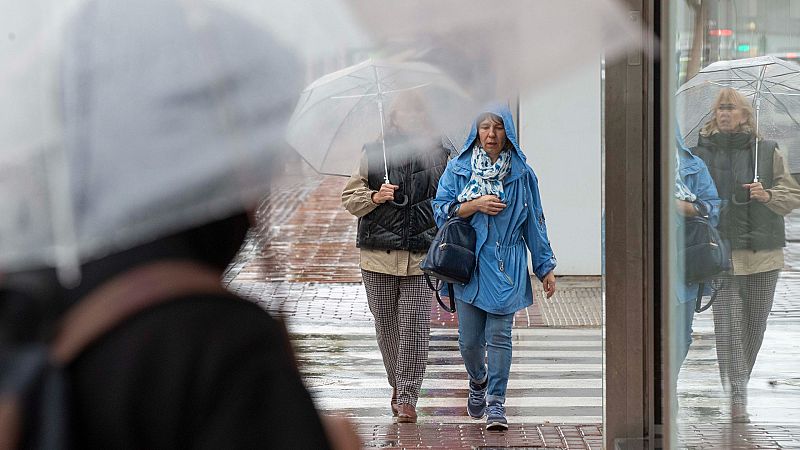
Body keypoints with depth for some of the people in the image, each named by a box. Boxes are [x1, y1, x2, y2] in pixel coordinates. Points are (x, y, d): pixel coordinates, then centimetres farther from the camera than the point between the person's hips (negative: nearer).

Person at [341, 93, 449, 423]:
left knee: (415, 328, -8)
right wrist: (375, 197, -13)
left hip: (421, 256, -1)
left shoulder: (438, 154, 7)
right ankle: (397, 384, 27)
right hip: (379, 255, 1)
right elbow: (349, 197, 6)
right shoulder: (373, 153, 4)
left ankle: (407, 396, -4)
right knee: (387, 328, 8)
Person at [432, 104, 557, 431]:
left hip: (506, 266, -1)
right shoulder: (458, 168, 5)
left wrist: (545, 267, 8)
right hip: (468, 265, 1)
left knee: (499, 336, -8)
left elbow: (534, 222, 9)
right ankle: (478, 382, 33)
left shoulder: (521, 173, 5)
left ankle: (496, 403, -2)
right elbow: (440, 209, 3)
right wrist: (474, 205, -12)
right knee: (469, 339, 3)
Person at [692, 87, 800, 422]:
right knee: (729, 322, -11)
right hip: (722, 251, -2)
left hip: (763, 252, 2)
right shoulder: (701, 152, 3)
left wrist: (768, 196, -12)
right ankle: (737, 396, -11)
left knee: (755, 324, 8)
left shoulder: (766, 151, 5)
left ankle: (740, 380, 27)